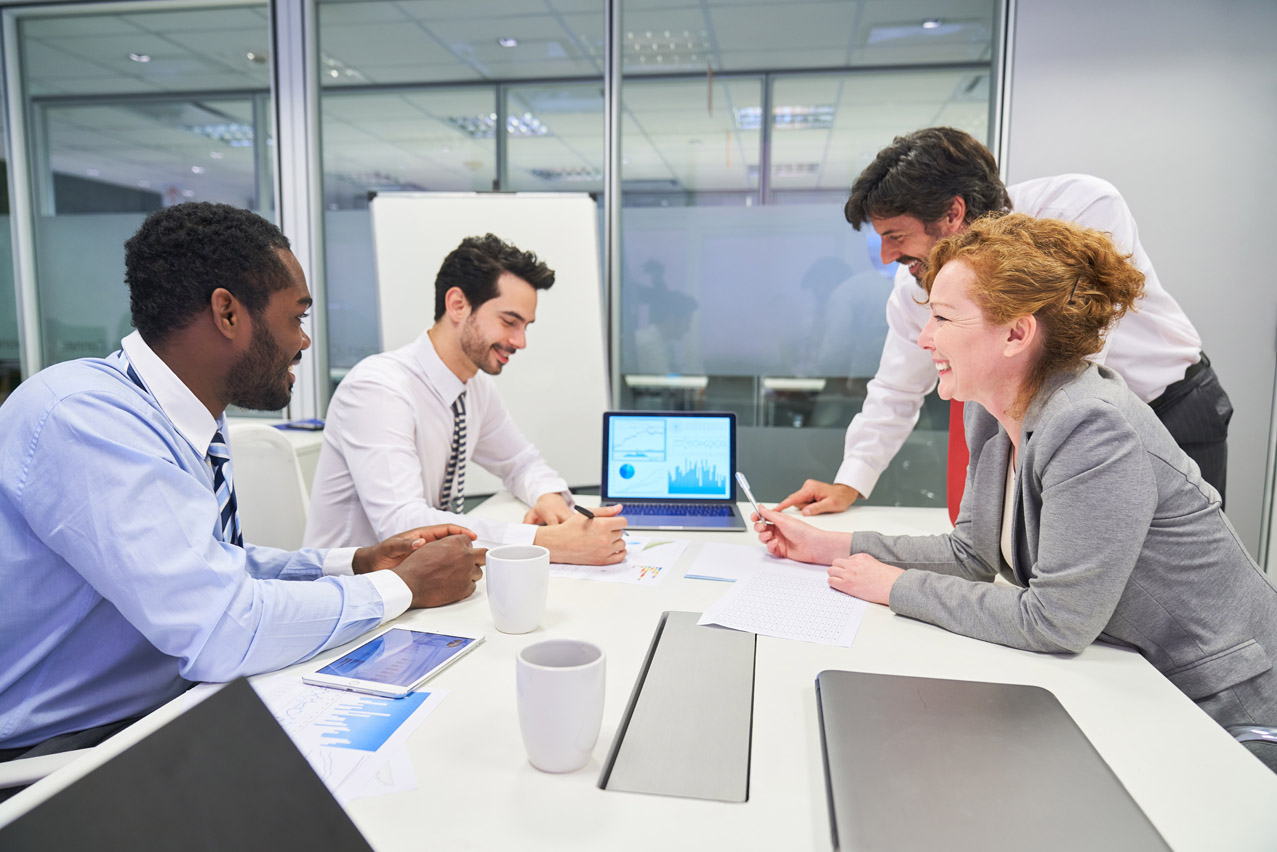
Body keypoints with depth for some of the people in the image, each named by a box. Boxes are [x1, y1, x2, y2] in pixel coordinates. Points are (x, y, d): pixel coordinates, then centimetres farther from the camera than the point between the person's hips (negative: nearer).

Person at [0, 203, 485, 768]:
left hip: (165, 712, 8)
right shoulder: (82, 418, -26)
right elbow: (222, 629, -32)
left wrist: (356, 563, 0)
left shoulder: (192, 420, 1)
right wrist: (404, 585, -19)